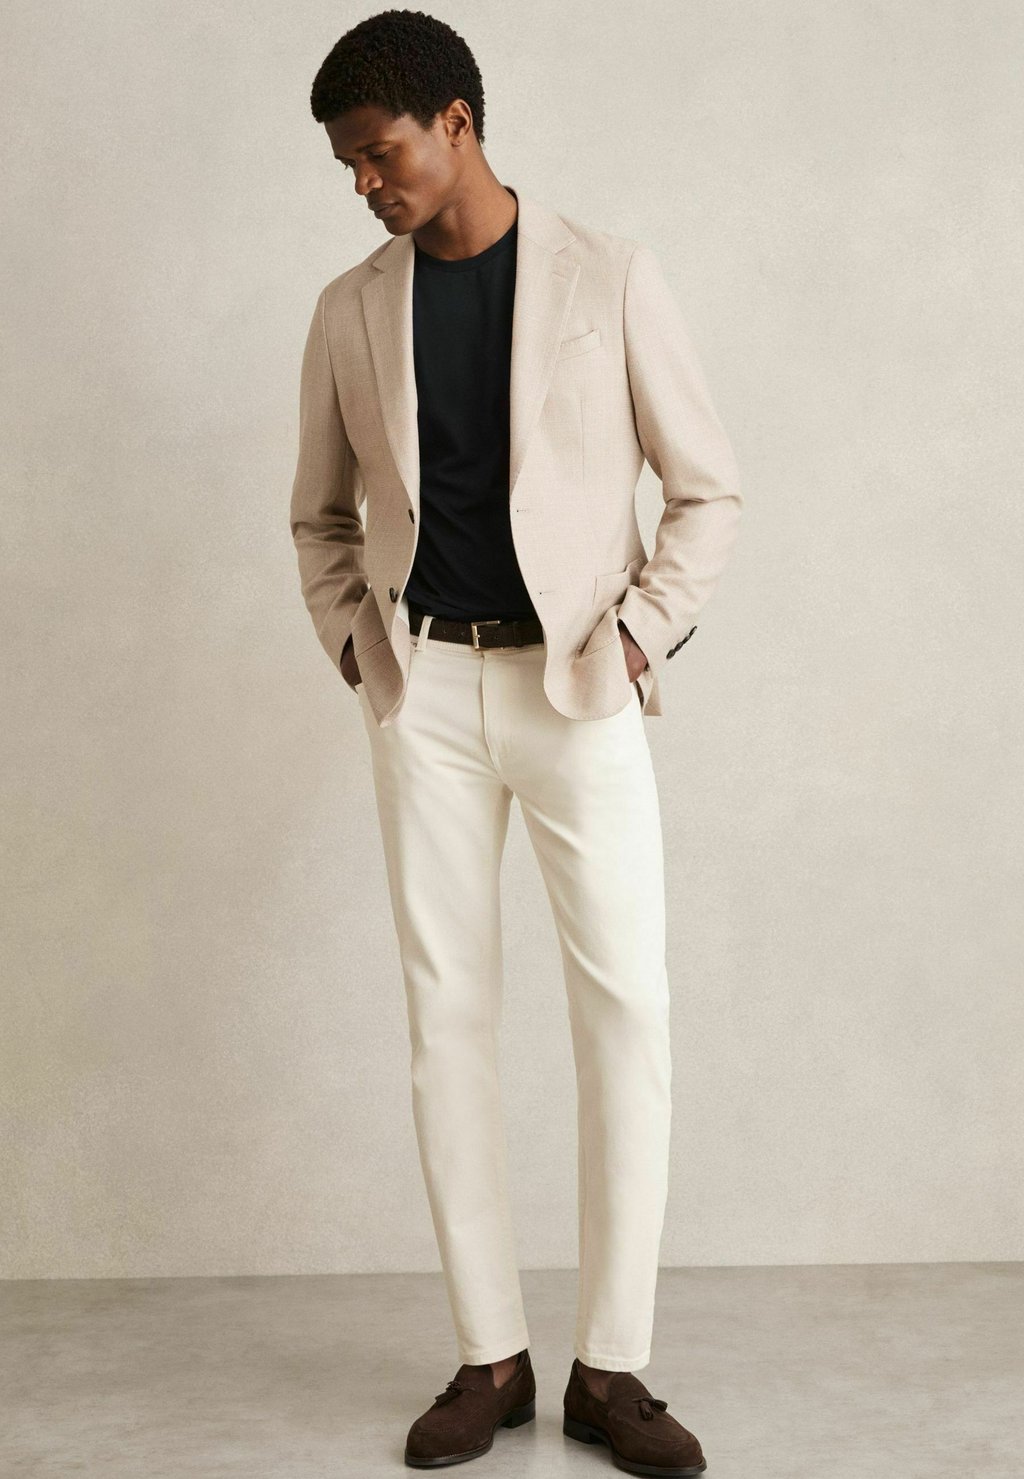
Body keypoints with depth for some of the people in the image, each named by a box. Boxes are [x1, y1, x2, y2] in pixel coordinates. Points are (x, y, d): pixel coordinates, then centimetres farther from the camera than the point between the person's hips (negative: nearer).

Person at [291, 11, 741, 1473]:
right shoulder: (350, 311, 7)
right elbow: (321, 514, 19)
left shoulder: (608, 278, -1)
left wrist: (637, 637, -7)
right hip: (426, 691, 2)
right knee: (448, 1010, 2)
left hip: (577, 684, -2)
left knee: (628, 1010, -6)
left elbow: (707, 490, 3)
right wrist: (354, 640, 4)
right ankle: (490, 1357, 13)